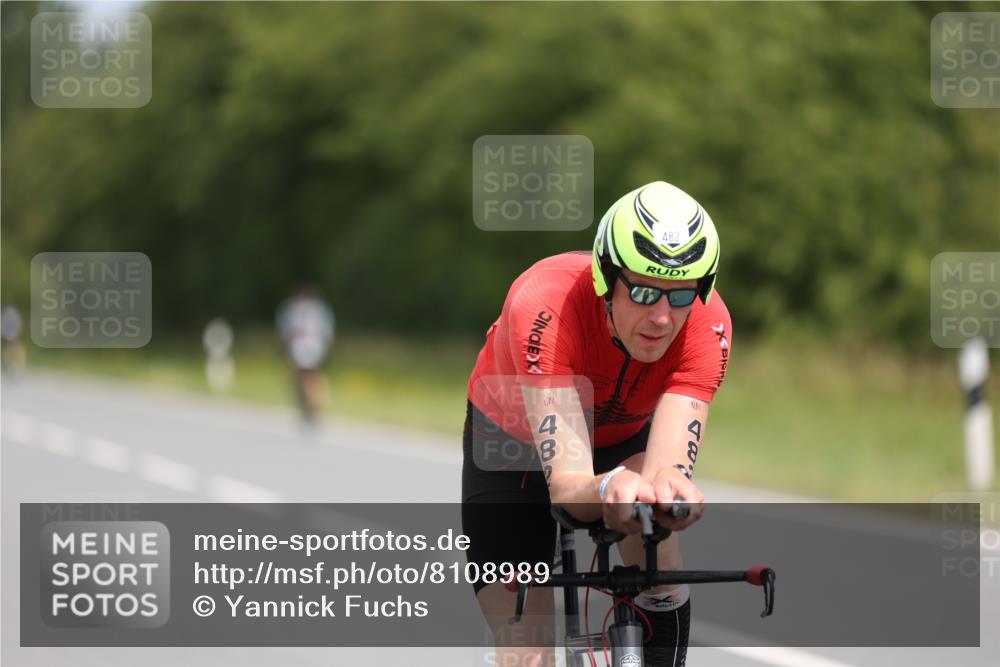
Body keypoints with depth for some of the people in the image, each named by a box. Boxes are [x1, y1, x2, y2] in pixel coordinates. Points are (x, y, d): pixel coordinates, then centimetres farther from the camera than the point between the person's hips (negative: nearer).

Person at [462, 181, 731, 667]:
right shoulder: (544, 304, -41)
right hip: (512, 445, -2)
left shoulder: (707, 323, -32)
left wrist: (666, 483, -66)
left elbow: (669, 461, -42)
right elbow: (566, 487, -47)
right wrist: (610, 489, -70)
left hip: (621, 437, 3)